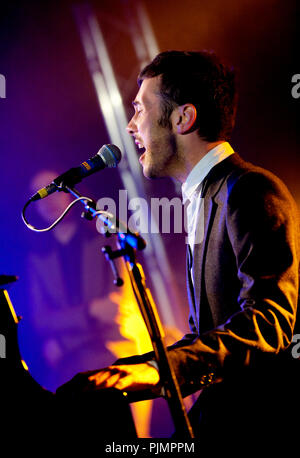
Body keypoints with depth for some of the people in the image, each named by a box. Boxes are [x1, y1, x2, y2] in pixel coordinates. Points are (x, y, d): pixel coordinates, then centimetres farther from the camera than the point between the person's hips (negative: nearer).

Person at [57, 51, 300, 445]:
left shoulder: (253, 192, -12)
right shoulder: (205, 198, 19)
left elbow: (267, 322, -24)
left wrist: (158, 369, -34)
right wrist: (127, 371, 11)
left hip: (261, 420, -8)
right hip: (222, 411, 8)